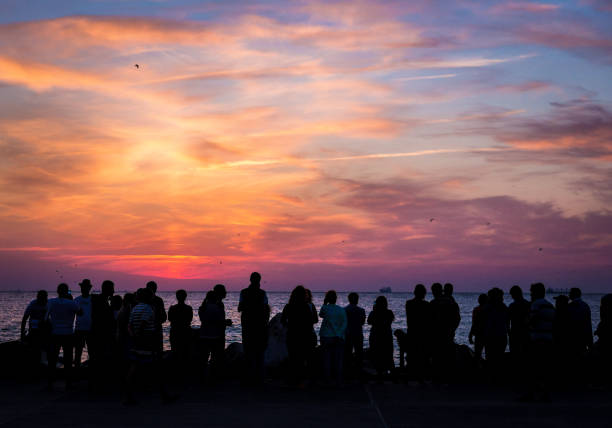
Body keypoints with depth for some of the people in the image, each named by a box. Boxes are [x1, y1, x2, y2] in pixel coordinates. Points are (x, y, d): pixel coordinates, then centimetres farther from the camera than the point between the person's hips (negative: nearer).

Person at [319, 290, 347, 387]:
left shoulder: (325, 308, -6)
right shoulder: (342, 310, -2)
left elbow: (321, 315, 15)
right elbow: (344, 324, -9)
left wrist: (324, 304, 12)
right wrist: (339, 335, -12)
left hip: (326, 337, -1)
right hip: (339, 339, 1)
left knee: (327, 359, 9)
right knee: (338, 360, 4)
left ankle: (328, 380, 11)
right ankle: (338, 381, 3)